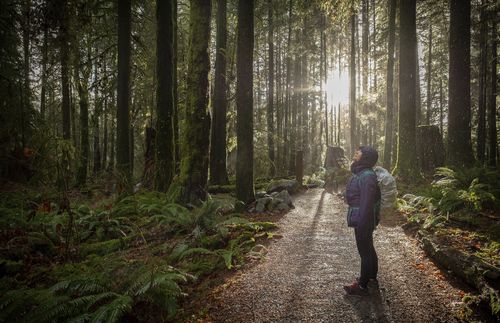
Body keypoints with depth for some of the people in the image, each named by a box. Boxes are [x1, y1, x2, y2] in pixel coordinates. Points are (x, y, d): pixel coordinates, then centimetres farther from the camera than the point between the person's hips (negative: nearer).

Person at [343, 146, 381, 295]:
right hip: (363, 220, 10)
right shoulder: (362, 173, 7)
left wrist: (361, 225, -22)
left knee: (364, 251, 3)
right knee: (368, 249, 22)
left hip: (363, 221, -10)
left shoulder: (367, 176, -23)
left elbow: (366, 204, -25)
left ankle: (362, 285, 16)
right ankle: (372, 277, 39)